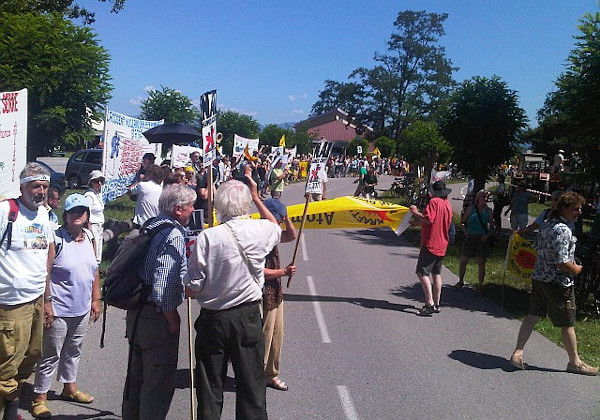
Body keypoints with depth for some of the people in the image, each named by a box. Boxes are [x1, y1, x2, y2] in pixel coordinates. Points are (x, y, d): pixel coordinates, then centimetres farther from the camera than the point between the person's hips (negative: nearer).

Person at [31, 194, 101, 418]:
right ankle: (40, 398, 19)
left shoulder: (90, 238, 4)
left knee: (73, 350, 21)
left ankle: (69, 388, 38)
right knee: (51, 355, 4)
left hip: (82, 308, 6)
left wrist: (95, 300, 10)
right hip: (59, 309, -6)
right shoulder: (56, 239, -16)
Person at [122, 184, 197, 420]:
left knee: (137, 375, 23)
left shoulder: (153, 226, 8)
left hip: (136, 313, 9)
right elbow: (163, 287, -25)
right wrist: (173, 320, -14)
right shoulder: (174, 236, -19)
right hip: (157, 317, -9)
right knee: (159, 381, 4)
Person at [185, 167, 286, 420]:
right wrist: (256, 195, 22)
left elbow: (193, 288, -13)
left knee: (210, 388, 13)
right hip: (248, 316, 2)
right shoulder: (261, 231, -9)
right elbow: (276, 226, 18)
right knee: (251, 386, 14)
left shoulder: (208, 237, -17)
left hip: (212, 319, -2)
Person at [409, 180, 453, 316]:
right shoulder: (447, 204, 13)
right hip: (442, 245, 9)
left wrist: (415, 212, -11)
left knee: (422, 272, -8)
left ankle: (430, 303, -15)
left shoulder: (434, 202, -13)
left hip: (430, 244, -9)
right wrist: (419, 220, 23)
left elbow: (428, 219, -24)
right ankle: (436, 304, 21)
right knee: (436, 273, 16)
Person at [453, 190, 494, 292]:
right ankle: (461, 281, 24)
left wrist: (488, 235, -8)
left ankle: (480, 286, 16)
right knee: (463, 261, 2)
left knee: (481, 264, 4)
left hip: (482, 239, 1)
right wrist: (465, 231, -11)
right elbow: (462, 222, 5)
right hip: (470, 238, 0)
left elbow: (491, 227, 9)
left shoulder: (488, 211, 5)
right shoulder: (471, 208, 1)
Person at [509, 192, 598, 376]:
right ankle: (575, 362, 22)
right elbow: (561, 263, -25)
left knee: (532, 316, 10)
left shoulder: (546, 225, 7)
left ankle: (518, 353, 9)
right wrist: (576, 269, -6)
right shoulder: (562, 230, -21)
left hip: (539, 277, 8)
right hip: (557, 283, -8)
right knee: (567, 324, 7)